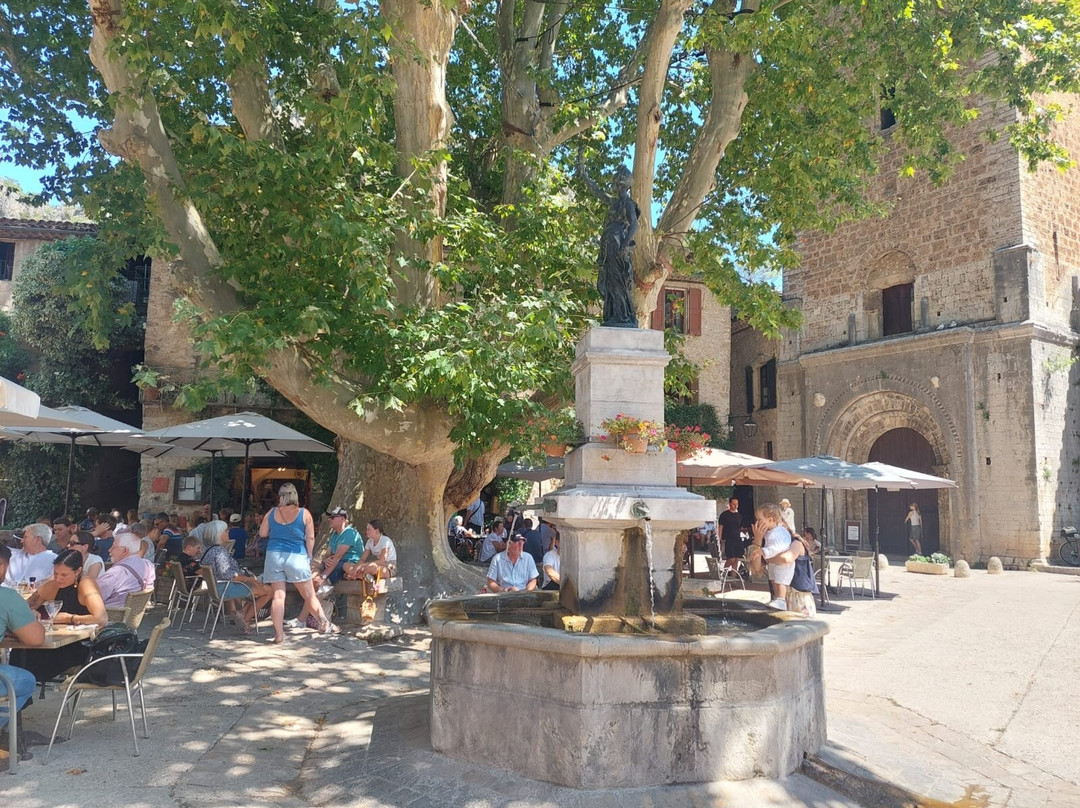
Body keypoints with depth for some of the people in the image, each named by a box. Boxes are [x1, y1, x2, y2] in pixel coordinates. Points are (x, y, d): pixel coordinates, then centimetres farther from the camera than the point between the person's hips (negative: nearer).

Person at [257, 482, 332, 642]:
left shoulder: (272, 513, 4)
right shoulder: (304, 513, 0)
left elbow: (262, 533, 11)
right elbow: (310, 538, -1)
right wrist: (308, 556, 9)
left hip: (274, 556, 1)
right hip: (297, 557, -1)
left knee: (278, 596, 2)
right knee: (309, 595, 8)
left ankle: (279, 633, 1)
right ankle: (324, 622, 11)